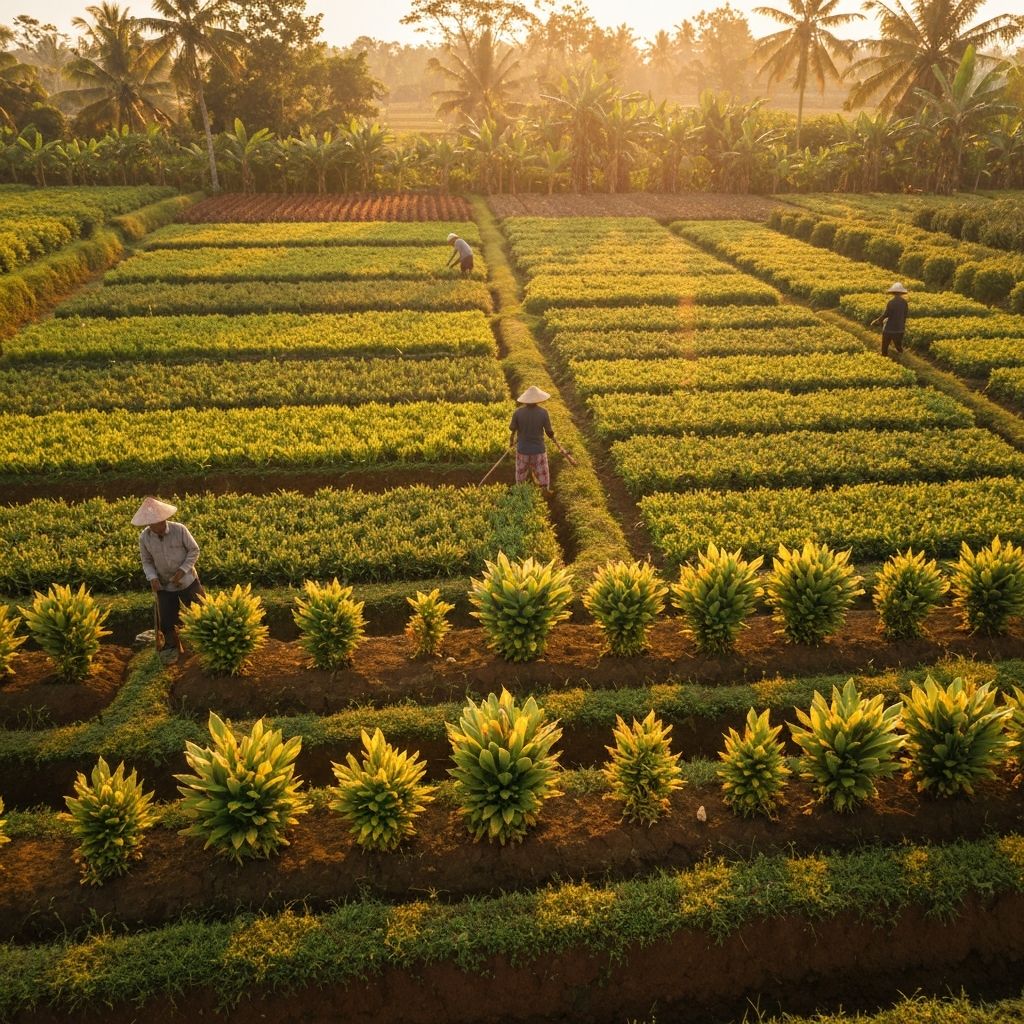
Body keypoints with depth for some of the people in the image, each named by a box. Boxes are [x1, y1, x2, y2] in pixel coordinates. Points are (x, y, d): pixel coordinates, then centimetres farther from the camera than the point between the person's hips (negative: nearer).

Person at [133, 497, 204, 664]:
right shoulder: (144, 538, -13)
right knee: (166, 620, 7)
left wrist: (182, 570, -20)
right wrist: (152, 577, -19)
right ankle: (171, 647, 32)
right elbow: (147, 562, 0)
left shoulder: (179, 530, -20)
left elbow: (194, 550, -9)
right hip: (164, 585, 2)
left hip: (187, 580, -1)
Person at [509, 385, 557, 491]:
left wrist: (511, 441, 16)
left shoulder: (518, 412, -13)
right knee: (542, 478, 12)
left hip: (522, 449, 1)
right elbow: (549, 431, -7)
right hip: (538, 450, -1)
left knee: (521, 477, 19)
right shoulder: (543, 413, -15)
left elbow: (512, 431, -6)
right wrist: (553, 438, 16)